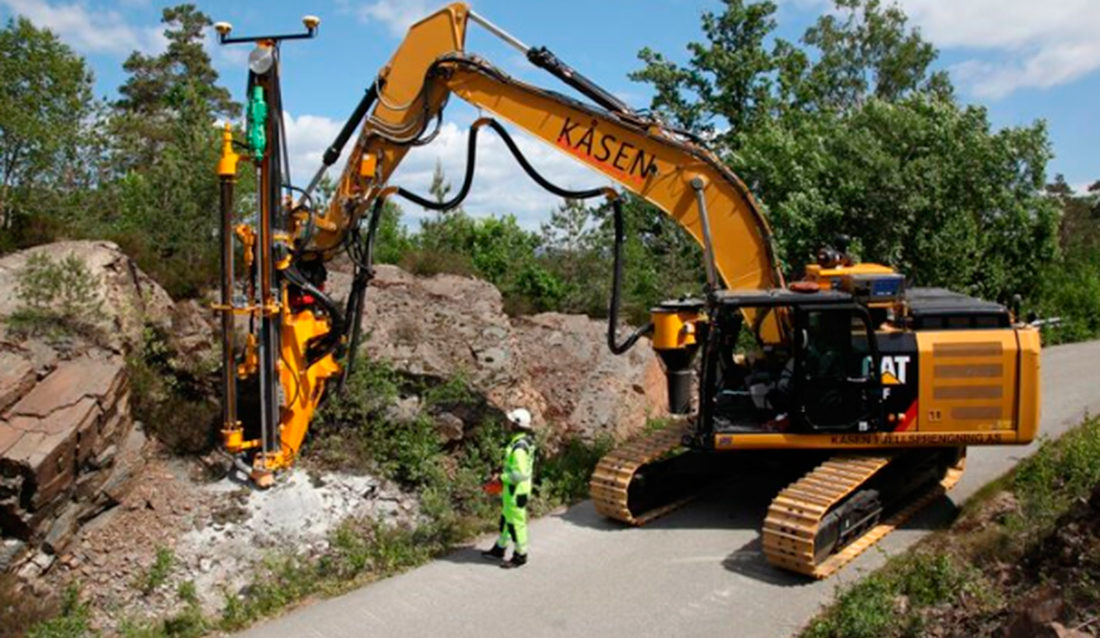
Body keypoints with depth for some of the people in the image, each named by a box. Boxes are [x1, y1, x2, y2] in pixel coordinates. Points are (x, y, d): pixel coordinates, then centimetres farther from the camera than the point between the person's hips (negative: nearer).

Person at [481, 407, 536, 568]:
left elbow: (520, 474, -30)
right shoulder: (524, 440, 3)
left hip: (516, 491, -10)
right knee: (506, 518, 22)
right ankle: (499, 549, 37)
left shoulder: (519, 447, -28)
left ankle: (520, 556, 21)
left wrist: (501, 477, -18)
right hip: (513, 488, 10)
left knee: (516, 522, 5)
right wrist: (502, 468, 9)